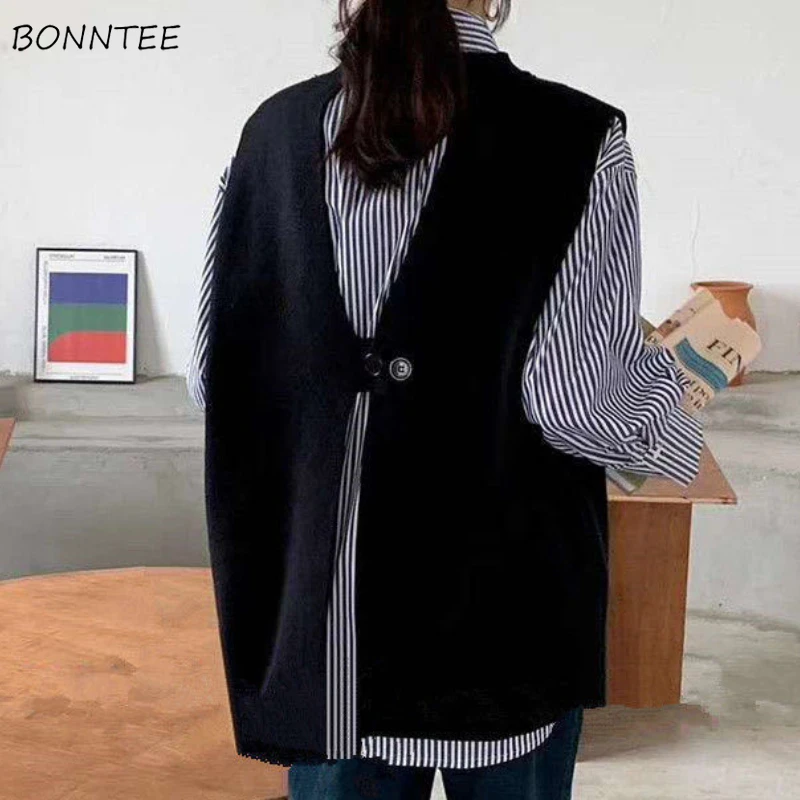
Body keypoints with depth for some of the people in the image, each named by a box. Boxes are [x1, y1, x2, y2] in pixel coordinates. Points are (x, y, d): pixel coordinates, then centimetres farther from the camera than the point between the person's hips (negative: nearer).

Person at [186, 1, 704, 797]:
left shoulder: (272, 129, -1)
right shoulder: (576, 136, -12)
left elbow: (212, 373, 2)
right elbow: (579, 398, -17)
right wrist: (665, 379, 4)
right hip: (503, 602, -2)